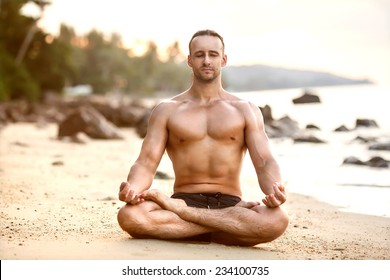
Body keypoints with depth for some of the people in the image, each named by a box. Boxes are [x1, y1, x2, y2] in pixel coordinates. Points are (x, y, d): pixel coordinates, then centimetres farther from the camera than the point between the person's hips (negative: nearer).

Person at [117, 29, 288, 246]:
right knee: (129, 216, -33)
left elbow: (265, 162, 0)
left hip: (230, 202, 0)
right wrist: (132, 187, -25)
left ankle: (178, 210, -23)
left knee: (277, 221, -34)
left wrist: (273, 190, -25)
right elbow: (146, 164, 1)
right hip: (184, 198, 0)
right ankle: (234, 225, -24)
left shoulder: (245, 110, 11)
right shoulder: (167, 111, 10)